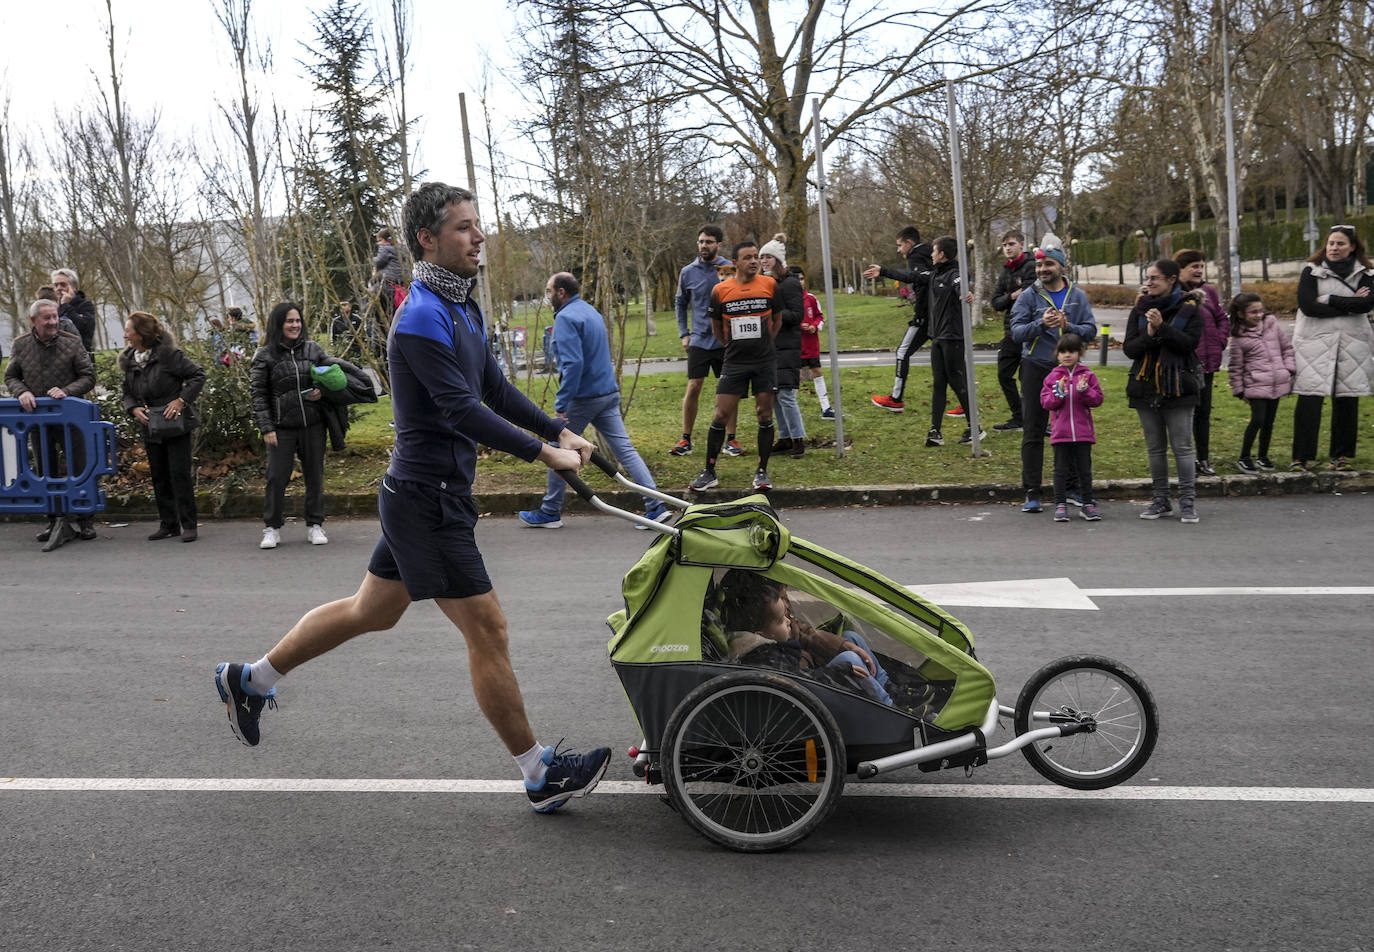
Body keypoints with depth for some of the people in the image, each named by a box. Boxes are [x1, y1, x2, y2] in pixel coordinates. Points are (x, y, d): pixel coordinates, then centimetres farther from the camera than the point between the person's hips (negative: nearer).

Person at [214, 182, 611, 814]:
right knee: (486, 628, -4)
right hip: (427, 500, -10)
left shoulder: (462, 307, 13)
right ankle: (542, 777, 7)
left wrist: (560, 432, 7)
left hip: (424, 495, 10)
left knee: (371, 611, 21)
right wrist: (543, 454, -23)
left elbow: (496, 388, 16)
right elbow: (462, 410, -25)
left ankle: (250, 679, 36)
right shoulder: (422, 319, -19)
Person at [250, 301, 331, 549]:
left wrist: (322, 391, -4)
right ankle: (271, 528, 11)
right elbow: (258, 393, -1)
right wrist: (266, 428, -9)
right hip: (281, 427, -2)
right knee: (276, 477, -2)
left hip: (313, 425, 2)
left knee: (314, 475, 7)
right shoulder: (265, 355, 0)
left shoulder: (313, 349, 6)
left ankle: (315, 526, 19)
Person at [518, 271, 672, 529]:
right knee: (625, 449, 4)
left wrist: (561, 406, -22)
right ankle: (655, 507, -3)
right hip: (609, 392, 8)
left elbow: (573, 363, -23)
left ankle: (550, 512, 17)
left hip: (582, 398, -8)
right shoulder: (592, 312, 16)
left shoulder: (566, 318, -14)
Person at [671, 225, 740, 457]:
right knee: (693, 389, -2)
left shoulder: (731, 269, -2)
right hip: (699, 340, 1)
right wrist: (684, 334, 8)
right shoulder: (688, 272, 3)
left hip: (726, 340, -1)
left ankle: (730, 439, 12)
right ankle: (686, 439, 7)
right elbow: (680, 304, 15)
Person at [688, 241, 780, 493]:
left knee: (764, 415, 0)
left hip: (764, 361, 0)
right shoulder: (720, 290, -1)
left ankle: (761, 472, 11)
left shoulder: (769, 285, 1)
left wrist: (765, 342, 11)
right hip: (734, 362, 0)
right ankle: (709, 472, 7)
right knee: (720, 416, -3)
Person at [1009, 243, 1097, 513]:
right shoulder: (1028, 297, 1)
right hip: (1036, 369, -2)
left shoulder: (1078, 296, 8)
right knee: (1033, 432, -2)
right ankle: (1031, 493, 2)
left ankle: (1072, 488, 19)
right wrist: (1041, 324, -25)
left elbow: (1091, 330, 1)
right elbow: (1016, 332, -9)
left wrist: (1069, 327, -18)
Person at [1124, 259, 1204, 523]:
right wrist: (1149, 335, -17)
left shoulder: (1190, 308, -1)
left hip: (1177, 387, -4)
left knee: (1182, 447, -3)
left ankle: (1188, 501, 4)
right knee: (1155, 448, 10)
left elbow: (1190, 343, -13)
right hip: (1145, 386, 4)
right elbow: (1129, 348, 1)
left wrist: (1162, 327, -22)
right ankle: (1161, 501, 19)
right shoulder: (1140, 309, 7)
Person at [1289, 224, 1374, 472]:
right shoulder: (1312, 270, 3)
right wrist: (1349, 305, -8)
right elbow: (1307, 305, -11)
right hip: (1315, 342, -2)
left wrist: (1329, 299, -12)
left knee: (1347, 400, 3)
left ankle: (1341, 455, 13)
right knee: (1309, 400, -9)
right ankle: (1302, 457, -7)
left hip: (1351, 344, 2)